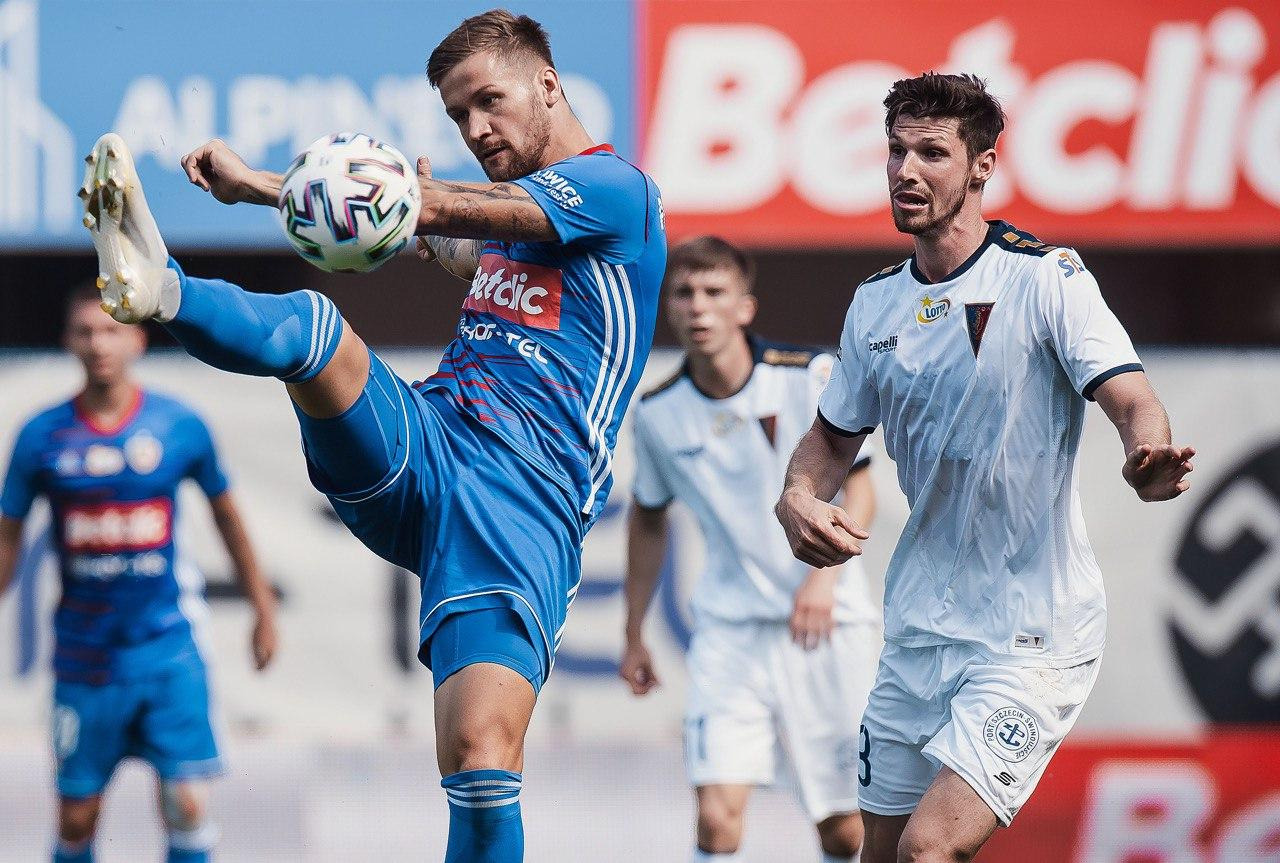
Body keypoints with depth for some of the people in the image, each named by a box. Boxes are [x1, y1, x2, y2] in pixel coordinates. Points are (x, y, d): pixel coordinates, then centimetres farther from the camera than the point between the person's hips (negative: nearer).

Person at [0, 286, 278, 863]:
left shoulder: (179, 427, -2)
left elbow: (225, 513, 11)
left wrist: (263, 609, 15)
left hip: (168, 647, -1)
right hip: (83, 657, 1)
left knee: (187, 804, -10)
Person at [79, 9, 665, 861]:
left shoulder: (617, 188, 0)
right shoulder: (510, 212, 25)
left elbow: (425, 206, -7)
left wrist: (255, 182, -6)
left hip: (525, 501, -6)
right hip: (416, 457, 6)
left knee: (481, 750, -24)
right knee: (314, 325, -24)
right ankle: (158, 287, -52)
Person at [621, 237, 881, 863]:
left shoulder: (811, 376, -7)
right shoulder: (657, 412, 0)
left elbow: (859, 488, -4)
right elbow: (649, 520, 16)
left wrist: (825, 573, -21)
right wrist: (634, 636, 19)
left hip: (826, 624, -1)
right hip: (728, 629, 1)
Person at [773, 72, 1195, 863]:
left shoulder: (1046, 277, -11)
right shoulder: (875, 303, 7)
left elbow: (1131, 398, -20)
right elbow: (833, 438, 19)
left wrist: (1150, 458, -43)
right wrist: (799, 499, -3)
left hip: (1033, 638, -6)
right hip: (918, 633, 6)